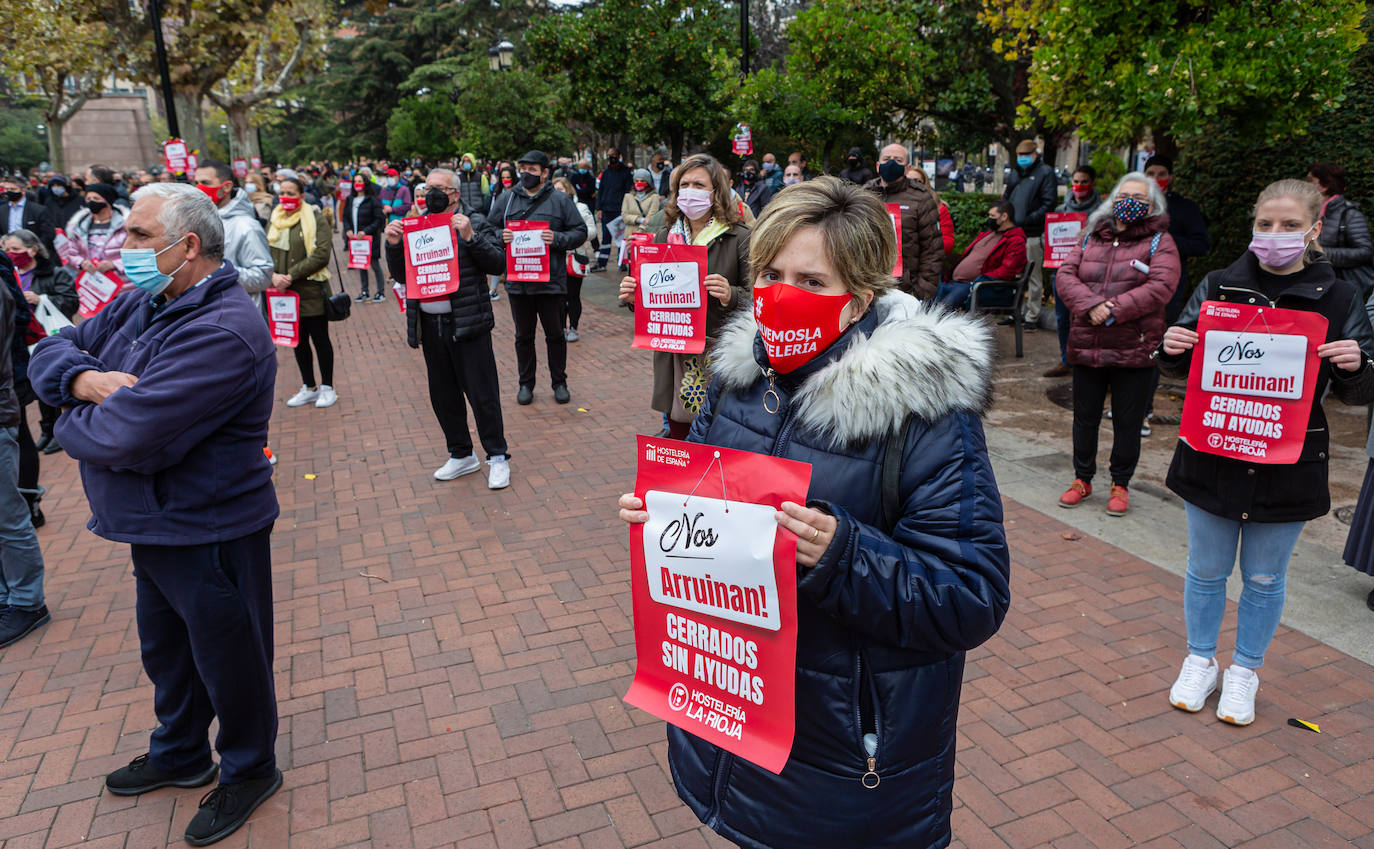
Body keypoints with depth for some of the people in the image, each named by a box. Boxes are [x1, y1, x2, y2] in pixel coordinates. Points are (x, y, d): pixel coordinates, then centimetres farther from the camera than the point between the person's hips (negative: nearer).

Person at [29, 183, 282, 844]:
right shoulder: (143, 304, 4)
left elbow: (126, 438, -32)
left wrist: (72, 424, -9)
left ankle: (249, 769, 35)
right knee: (165, 648, 27)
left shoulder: (222, 331, -28)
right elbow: (49, 353, 9)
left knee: (227, 658, 11)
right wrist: (86, 378, -14)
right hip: (153, 527, 10)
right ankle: (179, 754, 50)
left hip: (208, 535, -9)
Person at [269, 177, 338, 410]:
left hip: (311, 292, -5)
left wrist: (292, 275, -17)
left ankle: (327, 388, 16)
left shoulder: (315, 218, -6)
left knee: (320, 338, 3)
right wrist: (273, 275, -12)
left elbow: (322, 255, -15)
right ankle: (309, 388, 25)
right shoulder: (274, 220, 11)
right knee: (298, 340, 13)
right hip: (285, 293, 6)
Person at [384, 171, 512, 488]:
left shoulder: (473, 223, -2)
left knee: (482, 392, -1)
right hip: (430, 324, 6)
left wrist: (470, 237, -21)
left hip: (467, 323, -5)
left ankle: (497, 457, 12)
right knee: (443, 394, 13)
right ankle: (461, 455, 28)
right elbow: (401, 274, 11)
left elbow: (498, 263, -11)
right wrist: (394, 245, -6)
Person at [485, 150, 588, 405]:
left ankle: (559, 383, 24)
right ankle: (526, 384, 25)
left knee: (555, 335, 9)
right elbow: (489, 228, 13)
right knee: (523, 336, 12)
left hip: (551, 280, -2)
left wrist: (557, 239, -18)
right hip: (517, 281, 2)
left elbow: (580, 232, -1)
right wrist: (501, 236, -9)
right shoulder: (509, 199, 8)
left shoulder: (560, 200, 1)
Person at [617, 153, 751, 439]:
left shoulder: (740, 238, -4)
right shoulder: (664, 236, 10)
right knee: (676, 432, 11)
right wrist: (634, 297, -3)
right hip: (673, 357, 4)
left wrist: (730, 296, -27)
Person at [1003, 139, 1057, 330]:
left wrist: (1029, 219, -17)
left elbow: (1049, 203, -9)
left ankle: (1032, 316, 5)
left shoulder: (1045, 172, -2)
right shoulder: (1014, 173, 18)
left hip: (1033, 234, -6)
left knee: (1034, 276, 0)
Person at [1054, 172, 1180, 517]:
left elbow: (1161, 286, -14)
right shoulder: (1092, 239, 11)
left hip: (1134, 350, -3)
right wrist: (1091, 305, -18)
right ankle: (1082, 479, 28)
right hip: (1086, 347, 3)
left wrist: (1114, 310, -21)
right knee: (1085, 417, 13)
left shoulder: (1159, 242, 1)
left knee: (1127, 422, 6)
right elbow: (1065, 275, -1)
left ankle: (1120, 485, 22)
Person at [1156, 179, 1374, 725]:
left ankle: (1245, 672, 33)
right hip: (1212, 456, 1)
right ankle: (1200, 662, 34)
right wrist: (1172, 348, -17)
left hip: (1287, 467, 0)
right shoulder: (1218, 287, -1)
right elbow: (1180, 368, 6)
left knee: (1264, 579, 13)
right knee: (1206, 570, 14)